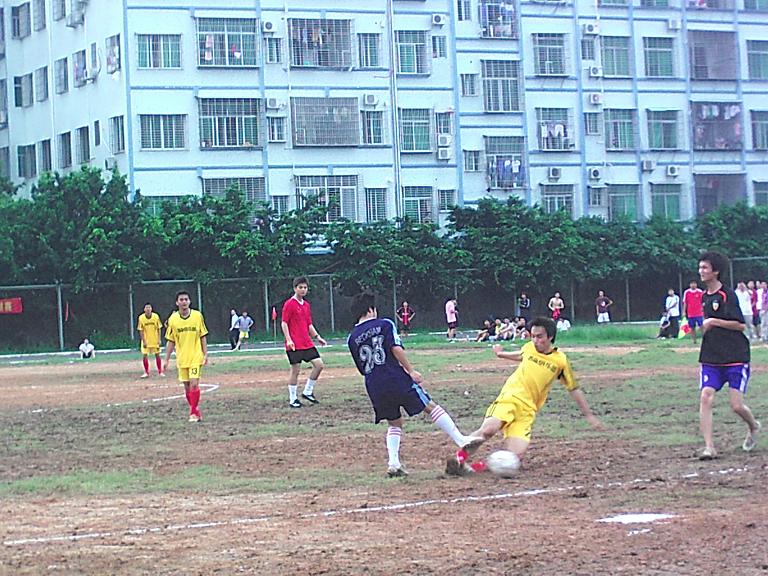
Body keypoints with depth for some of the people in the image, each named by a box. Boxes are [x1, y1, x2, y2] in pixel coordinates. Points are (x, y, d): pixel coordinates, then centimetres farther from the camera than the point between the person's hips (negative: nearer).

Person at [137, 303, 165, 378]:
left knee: (157, 355, 5)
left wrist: (159, 339, -5)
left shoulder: (156, 316, -8)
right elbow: (141, 331, -6)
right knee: (144, 356, -4)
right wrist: (144, 341, -11)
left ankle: (160, 372, 16)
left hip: (155, 340, 1)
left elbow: (159, 329, -1)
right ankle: (146, 373, 9)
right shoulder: (141, 318, -10)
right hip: (146, 340, -1)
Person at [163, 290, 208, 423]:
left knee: (194, 384, -13)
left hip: (196, 357, -2)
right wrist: (167, 360, 3)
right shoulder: (173, 319, 0)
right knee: (187, 386, 7)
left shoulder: (198, 316, -3)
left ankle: (194, 412, -5)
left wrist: (205, 354, -2)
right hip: (182, 358, 2)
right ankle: (196, 411, 21)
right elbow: (171, 341, 6)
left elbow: (203, 337, 4)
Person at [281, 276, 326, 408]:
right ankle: (293, 399, 6)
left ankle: (308, 392, 14)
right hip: (294, 345, -7)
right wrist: (288, 340, -18)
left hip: (307, 343, 7)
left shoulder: (306, 305, 15)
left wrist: (317, 336, 10)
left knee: (319, 365, 1)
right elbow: (284, 323, -10)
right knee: (295, 370, -3)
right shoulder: (289, 304, -7)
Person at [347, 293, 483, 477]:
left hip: (374, 386, 5)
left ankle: (393, 464, 4)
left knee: (394, 423, 20)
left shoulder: (352, 339, 13)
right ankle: (462, 441, -10)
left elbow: (362, 368, 16)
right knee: (431, 407, 0)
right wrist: (411, 371, -8)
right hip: (396, 378, -4)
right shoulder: (384, 324, 1)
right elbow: (396, 349, -12)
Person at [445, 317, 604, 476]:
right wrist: (502, 354, 51)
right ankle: (459, 458, -15)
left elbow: (574, 389, 10)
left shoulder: (560, 361, 2)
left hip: (527, 410, 0)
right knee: (488, 429, -32)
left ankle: (477, 466, -8)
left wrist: (589, 415, 10)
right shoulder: (529, 348, 8)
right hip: (510, 398, 0)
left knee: (516, 455, -22)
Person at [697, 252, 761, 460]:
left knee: (737, 405, -5)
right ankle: (709, 447, -13)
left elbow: (740, 325, -16)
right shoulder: (705, 297, 13)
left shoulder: (728, 295, -11)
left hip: (736, 359, -6)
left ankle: (754, 427, 28)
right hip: (711, 359, 6)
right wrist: (704, 328, 12)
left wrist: (713, 322, -18)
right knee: (705, 398, -12)